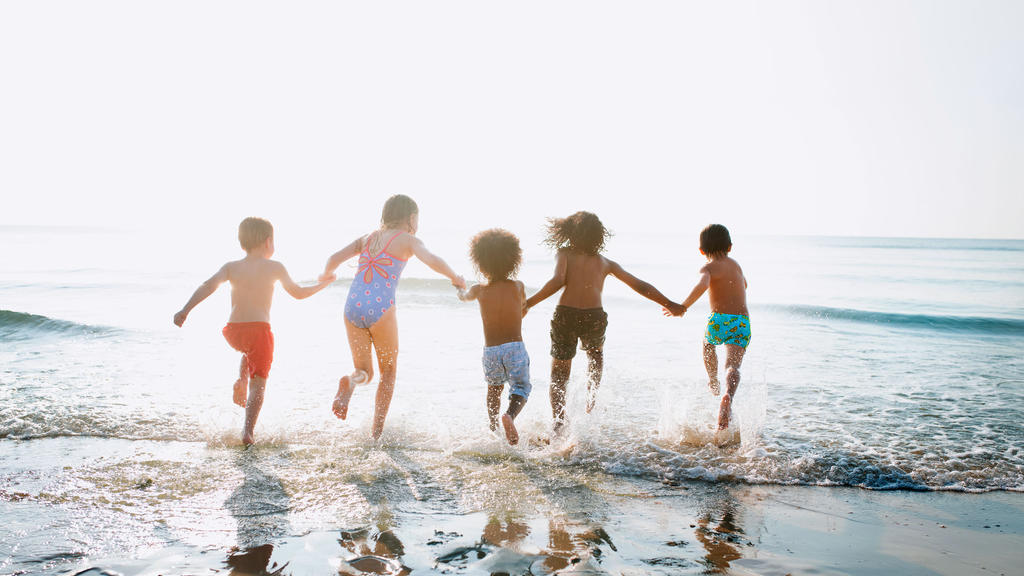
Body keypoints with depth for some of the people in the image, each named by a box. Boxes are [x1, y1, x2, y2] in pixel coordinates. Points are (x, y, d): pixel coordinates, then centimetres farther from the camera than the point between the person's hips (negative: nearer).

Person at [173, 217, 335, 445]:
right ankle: (248, 431, -10)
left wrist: (186, 310, -13)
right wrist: (322, 285, 30)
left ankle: (242, 380, 14)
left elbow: (209, 285, -8)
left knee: (249, 348, 38)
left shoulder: (231, 267, 9)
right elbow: (298, 293, 13)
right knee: (258, 383, 3)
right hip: (259, 328, -4)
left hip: (233, 330, 4)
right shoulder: (274, 267, 4)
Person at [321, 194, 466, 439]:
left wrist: (326, 276, 33)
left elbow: (335, 258, 12)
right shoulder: (408, 240, 5)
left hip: (353, 307, 4)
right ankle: (377, 430, 10)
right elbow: (432, 260, -13)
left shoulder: (367, 238, 19)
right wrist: (455, 278, 4)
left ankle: (350, 382, -20)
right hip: (381, 309, -4)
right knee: (388, 371, 17)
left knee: (365, 371, 16)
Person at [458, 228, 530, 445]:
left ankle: (494, 429, 30)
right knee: (521, 387, 7)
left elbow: (464, 297, 25)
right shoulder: (517, 286, -2)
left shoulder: (479, 290, 0)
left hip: (490, 350, 2)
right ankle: (510, 415, -22)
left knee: (494, 390, 24)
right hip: (515, 347, -2)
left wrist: (460, 289, 48)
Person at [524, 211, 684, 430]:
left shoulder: (564, 253, 8)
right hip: (594, 317, 2)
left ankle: (558, 423, -5)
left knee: (559, 374, 10)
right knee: (596, 353, 35)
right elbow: (639, 285, 18)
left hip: (565, 315, -2)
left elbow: (557, 281, -11)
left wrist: (528, 303, -7)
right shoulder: (605, 262, 16)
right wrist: (670, 304, 26)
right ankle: (591, 397, 21)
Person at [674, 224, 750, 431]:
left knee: (708, 344, 31)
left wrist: (683, 306, -24)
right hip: (743, 322, 3)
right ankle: (727, 396, -41)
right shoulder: (735, 264, 19)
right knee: (732, 365, -9)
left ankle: (713, 382, 52)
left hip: (719, 320, -3)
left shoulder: (708, 268, 0)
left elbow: (703, 284, -25)